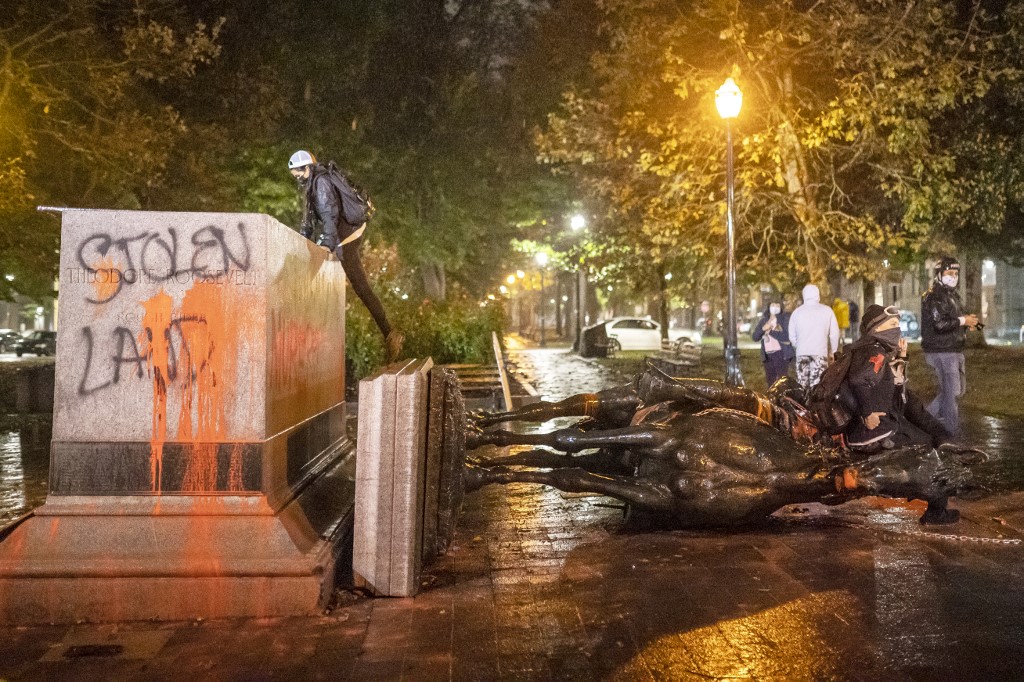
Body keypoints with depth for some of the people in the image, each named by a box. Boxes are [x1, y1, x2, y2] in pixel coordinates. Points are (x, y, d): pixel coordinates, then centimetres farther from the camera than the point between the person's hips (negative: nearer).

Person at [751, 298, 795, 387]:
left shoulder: (785, 318, 0)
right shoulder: (763, 320, 14)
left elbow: (787, 336, -14)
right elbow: (754, 337, 6)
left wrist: (771, 331, -10)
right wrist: (763, 328, -11)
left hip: (781, 353, -5)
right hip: (768, 355, 6)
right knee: (770, 381, 11)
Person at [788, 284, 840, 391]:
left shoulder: (797, 312, 7)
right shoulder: (827, 311, 1)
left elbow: (792, 336, 11)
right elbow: (834, 334, 2)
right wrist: (832, 351, 14)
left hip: (802, 353, 2)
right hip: (820, 353, -2)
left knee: (801, 386, 7)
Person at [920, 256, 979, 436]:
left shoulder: (952, 295, 19)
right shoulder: (934, 297, -14)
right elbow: (940, 323, -24)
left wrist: (967, 322, 4)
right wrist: (963, 321, -15)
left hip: (954, 351, 10)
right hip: (942, 352, -10)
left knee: (959, 389, 17)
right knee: (952, 392, -6)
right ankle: (952, 433, 3)